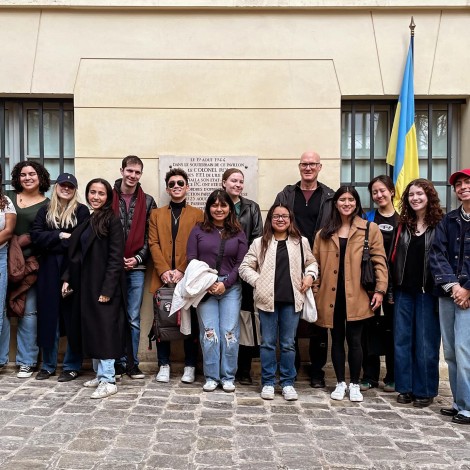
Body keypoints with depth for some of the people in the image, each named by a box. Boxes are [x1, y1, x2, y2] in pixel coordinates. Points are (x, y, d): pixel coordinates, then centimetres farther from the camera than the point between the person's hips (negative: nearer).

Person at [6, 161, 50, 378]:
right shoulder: (8, 197, 15)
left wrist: (22, 241, -16)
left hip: (29, 262, -3)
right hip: (6, 260, 3)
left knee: (28, 311, -4)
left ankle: (26, 361, 5)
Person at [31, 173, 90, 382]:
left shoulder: (81, 211, 2)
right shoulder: (45, 211, 12)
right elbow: (36, 236, -1)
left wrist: (51, 243, -9)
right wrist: (60, 236, -12)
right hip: (49, 270, 3)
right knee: (49, 317, 7)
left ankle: (72, 366, 11)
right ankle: (48, 365, 19)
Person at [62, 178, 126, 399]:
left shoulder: (112, 221, -10)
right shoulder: (87, 221, 13)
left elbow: (115, 258, -15)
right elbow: (76, 254, 15)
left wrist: (107, 289, -20)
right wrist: (68, 279, 6)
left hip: (104, 285, -8)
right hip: (85, 284, 8)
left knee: (104, 330, -5)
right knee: (90, 330, 12)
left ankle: (108, 381, 2)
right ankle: (99, 374, 23)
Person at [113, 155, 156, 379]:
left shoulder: (147, 201, 7)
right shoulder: (108, 198, 3)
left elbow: (150, 236, 5)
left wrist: (137, 258, -7)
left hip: (136, 267, 1)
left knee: (134, 318, 5)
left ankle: (133, 363, 15)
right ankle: (119, 362, 16)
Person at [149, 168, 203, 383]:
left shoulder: (198, 214, 8)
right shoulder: (156, 214, 15)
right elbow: (153, 244, 4)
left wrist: (183, 271, -11)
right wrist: (164, 270, -10)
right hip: (162, 277, 2)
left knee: (190, 323, 3)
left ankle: (190, 367, 14)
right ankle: (163, 365, 16)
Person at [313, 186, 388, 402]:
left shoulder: (370, 228, 2)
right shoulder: (324, 232, 10)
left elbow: (379, 261, -1)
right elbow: (317, 264, 9)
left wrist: (380, 289, -8)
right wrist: (315, 292, 3)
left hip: (356, 295, -3)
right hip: (331, 295, 3)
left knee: (354, 340, 2)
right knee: (337, 339, 11)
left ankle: (354, 384, 17)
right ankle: (340, 383, 23)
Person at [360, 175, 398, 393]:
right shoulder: (366, 219, 8)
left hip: (394, 281, 0)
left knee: (391, 327, 6)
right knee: (369, 326, 3)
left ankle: (392, 377, 17)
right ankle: (369, 375, 14)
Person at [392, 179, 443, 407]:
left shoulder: (439, 225, -2)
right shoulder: (403, 224, 9)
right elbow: (395, 257, 9)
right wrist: (390, 289, 4)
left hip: (427, 291, -4)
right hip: (403, 291, 4)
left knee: (425, 342, 4)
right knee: (402, 340, 8)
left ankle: (424, 391, 17)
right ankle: (405, 388, 19)